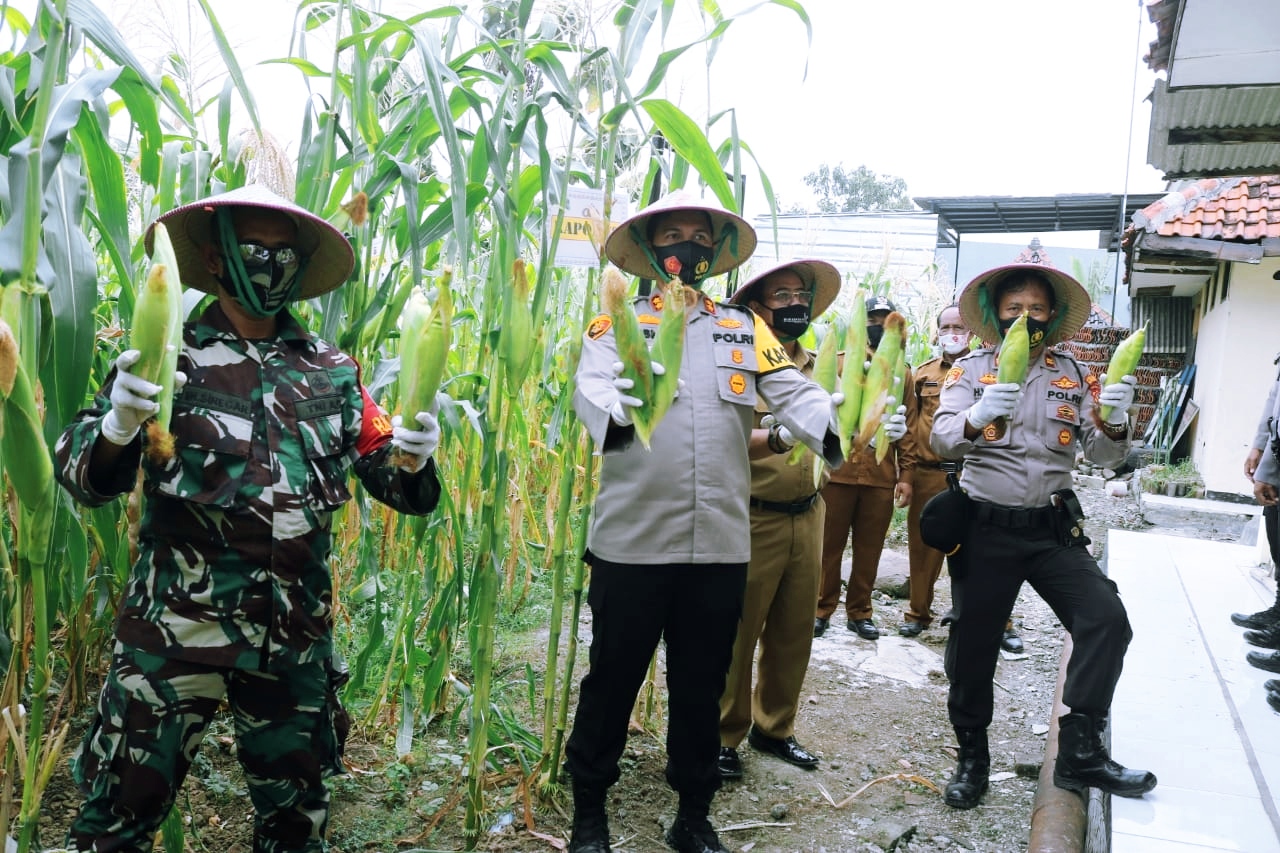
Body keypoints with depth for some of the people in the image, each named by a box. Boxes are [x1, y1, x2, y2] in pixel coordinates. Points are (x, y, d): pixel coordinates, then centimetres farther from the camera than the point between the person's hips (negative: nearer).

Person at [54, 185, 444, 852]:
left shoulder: (332, 372, 6)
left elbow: (391, 478, 8)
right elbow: (84, 478, -6)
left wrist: (409, 460, -14)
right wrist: (119, 422, -27)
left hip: (296, 637, 3)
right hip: (176, 629, -3)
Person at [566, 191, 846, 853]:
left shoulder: (744, 328, 12)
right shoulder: (616, 325, 3)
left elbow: (792, 391, -2)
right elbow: (593, 388, -16)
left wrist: (835, 430, -23)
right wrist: (614, 418, -40)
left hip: (720, 545, 3)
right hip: (632, 541, -2)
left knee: (702, 686, 15)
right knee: (612, 679, 10)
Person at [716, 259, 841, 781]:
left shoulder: (815, 366, 10)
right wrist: (779, 438, -39)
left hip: (807, 517, 6)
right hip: (754, 518, -6)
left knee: (794, 633, 15)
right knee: (737, 634, 3)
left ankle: (774, 728, 32)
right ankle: (724, 737, 20)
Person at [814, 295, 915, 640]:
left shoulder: (903, 374, 11)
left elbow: (908, 429, 11)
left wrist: (906, 475, 5)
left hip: (882, 477, 2)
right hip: (838, 471, -2)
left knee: (870, 548, 9)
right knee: (829, 545, 4)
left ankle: (860, 612, 22)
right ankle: (822, 608, 17)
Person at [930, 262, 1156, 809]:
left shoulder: (1073, 375, 7)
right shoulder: (971, 369, 0)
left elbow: (1104, 455, 3)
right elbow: (941, 439, -14)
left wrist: (1114, 421, -19)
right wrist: (979, 417, -35)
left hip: (1054, 528, 2)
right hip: (986, 529, -2)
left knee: (1107, 620, -13)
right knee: (973, 642, 5)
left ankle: (1080, 752, 3)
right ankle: (971, 755, 26)